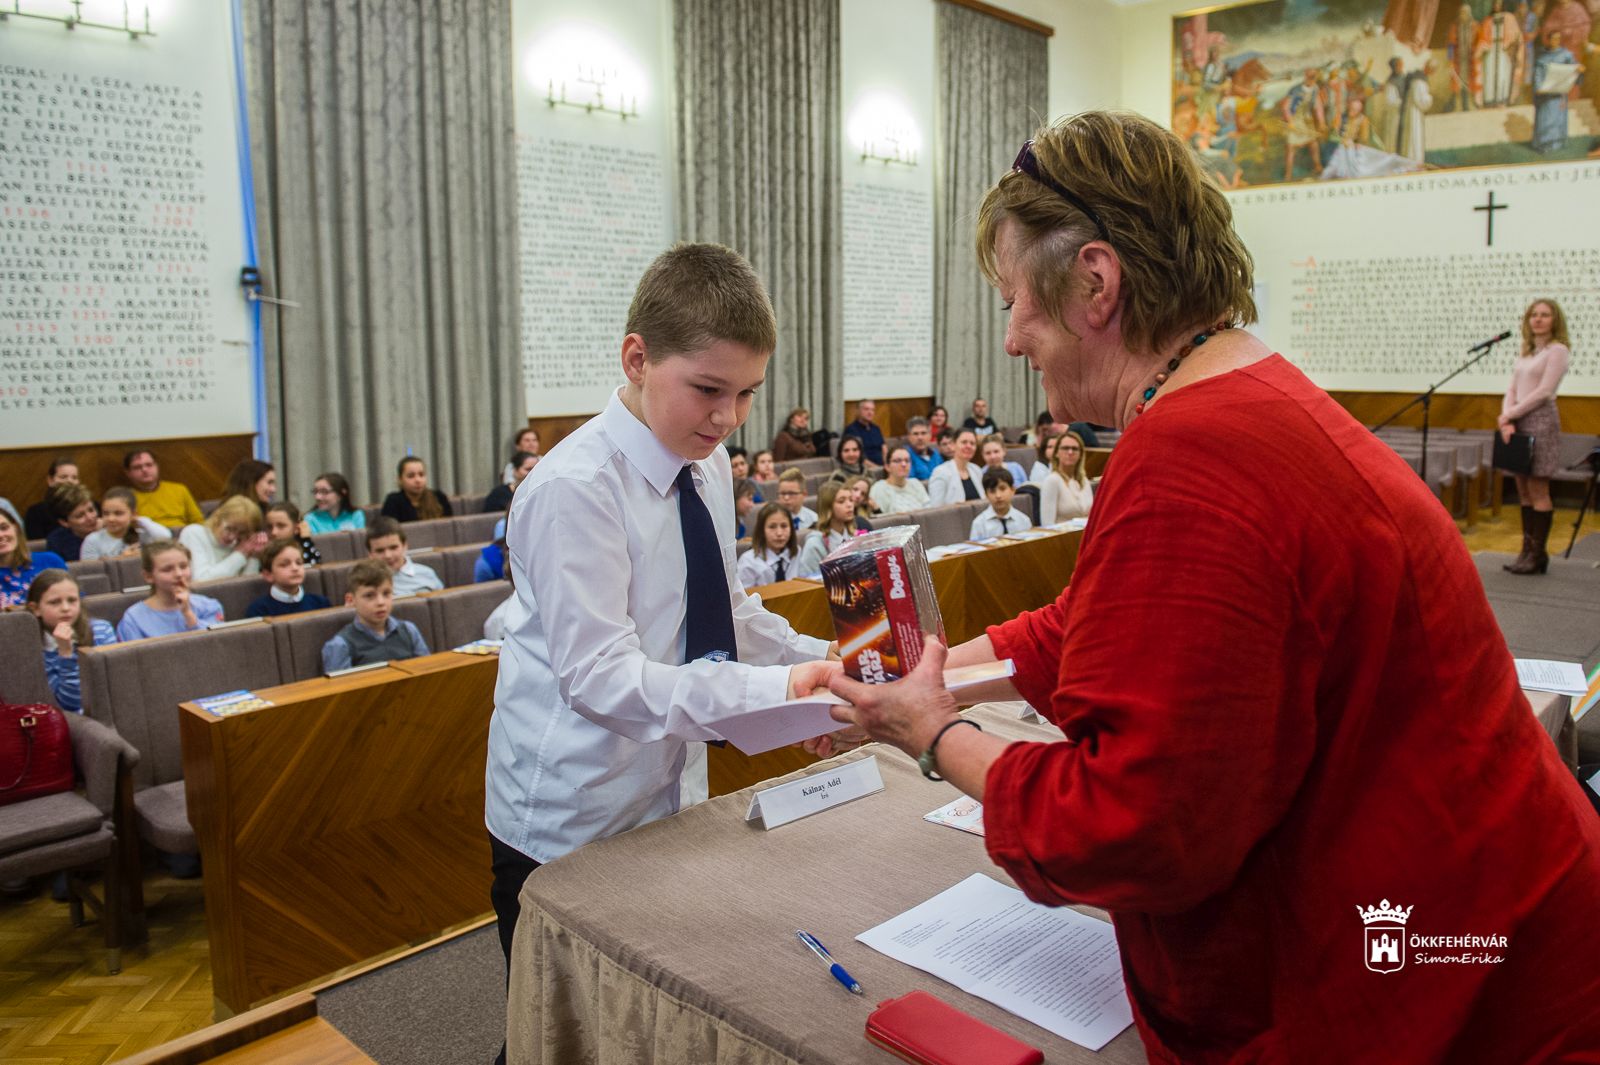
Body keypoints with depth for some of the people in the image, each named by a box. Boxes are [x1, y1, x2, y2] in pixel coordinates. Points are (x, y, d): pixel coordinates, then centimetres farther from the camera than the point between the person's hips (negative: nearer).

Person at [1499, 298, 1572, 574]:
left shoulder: (1558, 350, -3)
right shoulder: (1526, 352, 17)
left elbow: (1543, 391, -12)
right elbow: (1512, 390, 11)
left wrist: (1510, 414, -11)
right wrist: (1507, 419, -5)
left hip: (1541, 420, -7)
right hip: (1518, 421, 7)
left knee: (1538, 491, -5)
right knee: (1524, 491, 6)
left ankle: (1537, 554, -1)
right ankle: (1528, 550, 11)